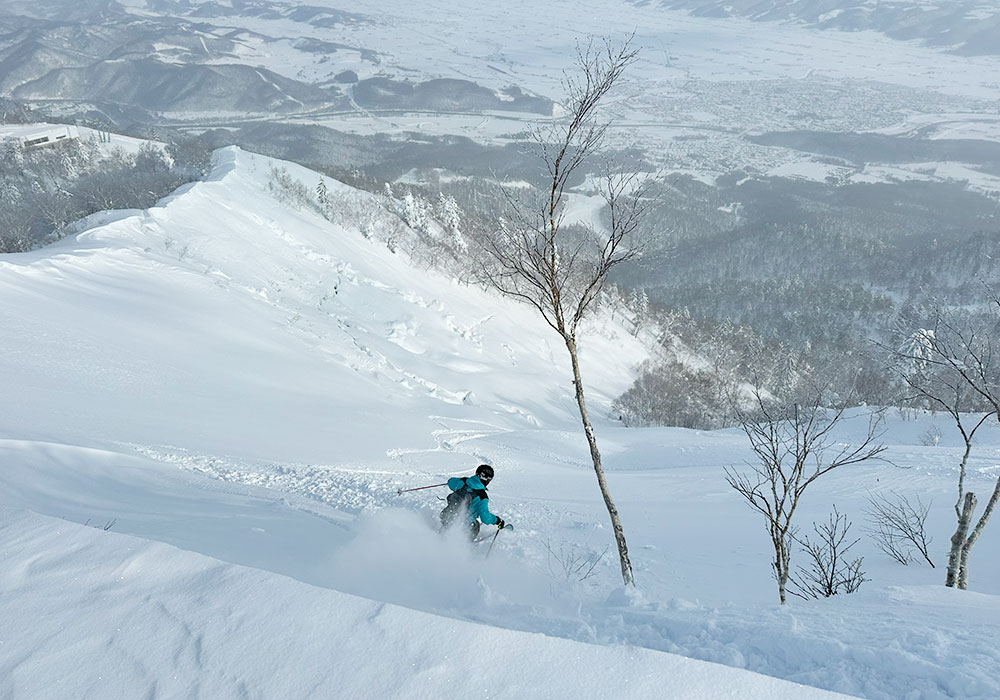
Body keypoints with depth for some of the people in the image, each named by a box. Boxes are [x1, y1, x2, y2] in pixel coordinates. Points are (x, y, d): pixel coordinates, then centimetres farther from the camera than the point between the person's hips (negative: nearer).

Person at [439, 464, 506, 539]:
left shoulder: (463, 481, -2)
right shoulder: (482, 496, -18)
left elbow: (450, 482, 21)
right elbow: (485, 517, -23)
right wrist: (498, 520, -6)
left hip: (447, 517, 5)